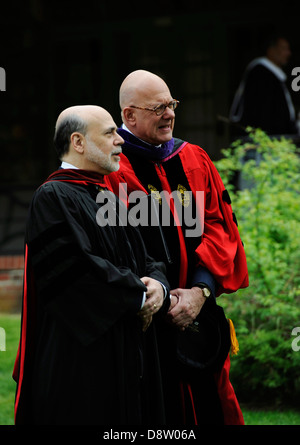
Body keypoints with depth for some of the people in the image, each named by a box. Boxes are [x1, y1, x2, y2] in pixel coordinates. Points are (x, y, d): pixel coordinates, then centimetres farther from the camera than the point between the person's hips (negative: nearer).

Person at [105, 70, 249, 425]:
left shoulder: (195, 161, 12)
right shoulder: (109, 169, -6)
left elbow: (219, 227, 6)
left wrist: (201, 290, -8)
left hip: (196, 313, 5)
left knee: (207, 406, 9)